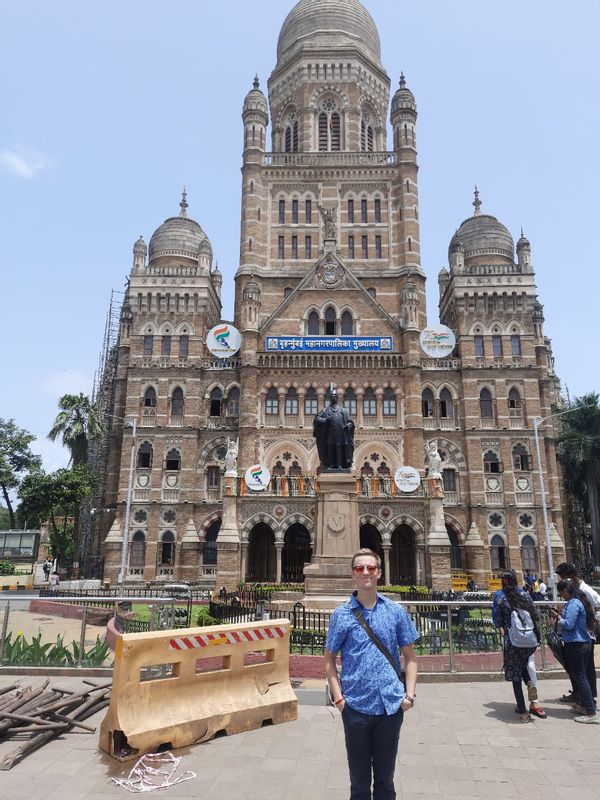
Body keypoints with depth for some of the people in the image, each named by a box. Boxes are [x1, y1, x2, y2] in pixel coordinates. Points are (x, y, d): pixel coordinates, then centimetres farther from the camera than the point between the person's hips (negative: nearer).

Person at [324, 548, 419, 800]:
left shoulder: (395, 611, -1)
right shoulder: (342, 614, -4)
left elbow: (409, 656, 6)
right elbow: (329, 659, 2)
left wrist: (409, 694, -4)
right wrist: (338, 697, -6)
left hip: (391, 706, 1)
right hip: (356, 707, -1)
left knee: (385, 778, 17)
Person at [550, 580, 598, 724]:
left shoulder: (573, 604, -19)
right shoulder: (580, 601, 11)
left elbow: (568, 624, -23)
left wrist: (558, 617, -7)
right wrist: (560, 616, 8)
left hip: (575, 644, -10)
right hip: (585, 642, 10)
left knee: (580, 677, -4)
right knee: (582, 676, 20)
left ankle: (591, 714, -2)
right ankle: (585, 705, 31)